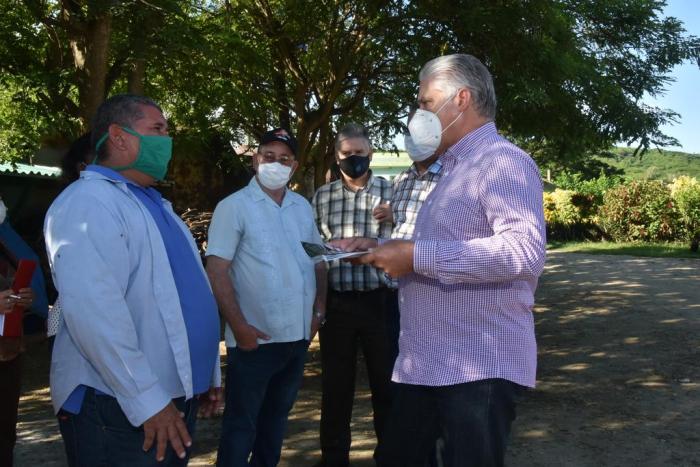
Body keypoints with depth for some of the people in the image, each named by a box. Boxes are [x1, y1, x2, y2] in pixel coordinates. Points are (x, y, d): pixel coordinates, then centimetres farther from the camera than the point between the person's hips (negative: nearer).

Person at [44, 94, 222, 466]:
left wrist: (207, 375, 21)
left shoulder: (152, 204, 16)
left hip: (176, 398, 9)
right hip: (118, 408, -9)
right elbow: (92, 311, -27)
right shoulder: (88, 202, -15)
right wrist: (146, 401, -25)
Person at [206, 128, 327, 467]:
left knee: (277, 415, 19)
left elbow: (318, 260, 18)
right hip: (255, 337, -6)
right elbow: (216, 270, -12)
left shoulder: (303, 207, 10)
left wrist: (320, 307, 6)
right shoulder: (234, 206, -7)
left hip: (298, 335, 6)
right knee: (241, 423, 5)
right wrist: (238, 325, -18)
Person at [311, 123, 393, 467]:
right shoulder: (322, 196, 8)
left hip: (379, 300, -1)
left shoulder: (389, 191, 3)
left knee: (385, 381, 8)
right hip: (336, 302, 2)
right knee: (335, 384, 11)